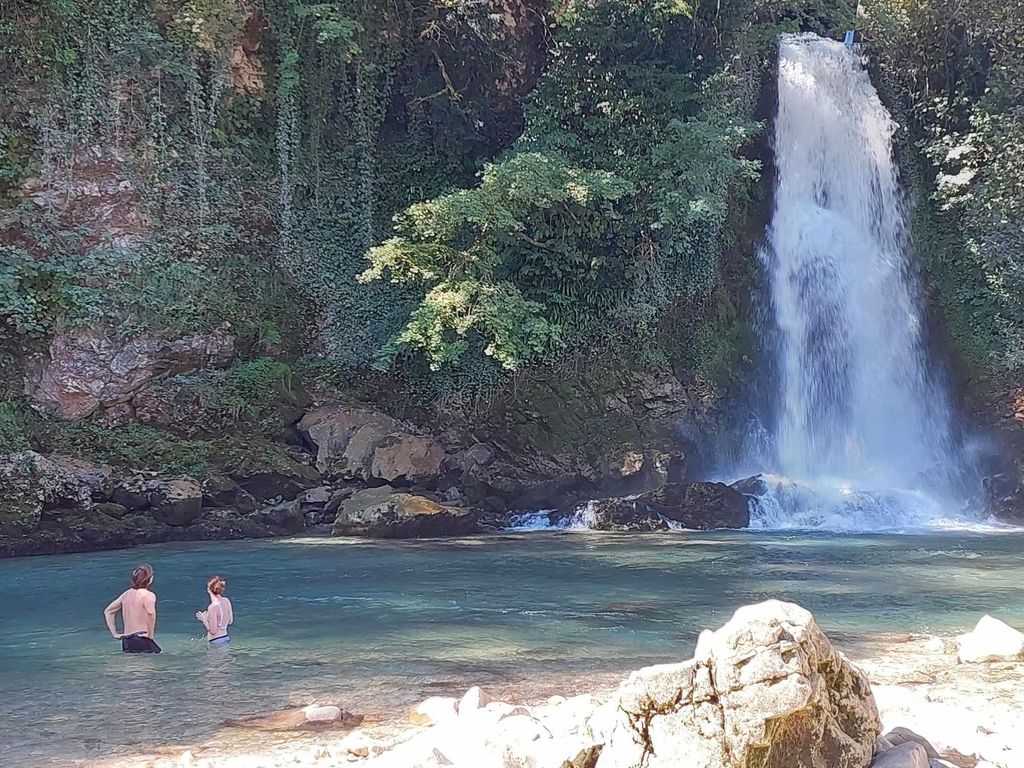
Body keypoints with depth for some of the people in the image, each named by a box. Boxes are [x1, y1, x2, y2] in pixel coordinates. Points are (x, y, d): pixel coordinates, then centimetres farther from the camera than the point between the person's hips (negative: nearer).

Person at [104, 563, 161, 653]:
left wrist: (114, 634, 17)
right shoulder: (148, 595, -7)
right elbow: (151, 614, -27)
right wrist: (150, 636, -15)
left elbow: (107, 611, 20)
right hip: (143, 642, -7)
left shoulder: (127, 593, 14)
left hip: (127, 642, 7)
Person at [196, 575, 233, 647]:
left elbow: (213, 631, -19)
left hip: (216, 642, -8)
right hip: (226, 638, 8)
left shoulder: (213, 607, -22)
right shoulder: (227, 601, 0)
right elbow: (230, 622, 12)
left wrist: (203, 619, -6)